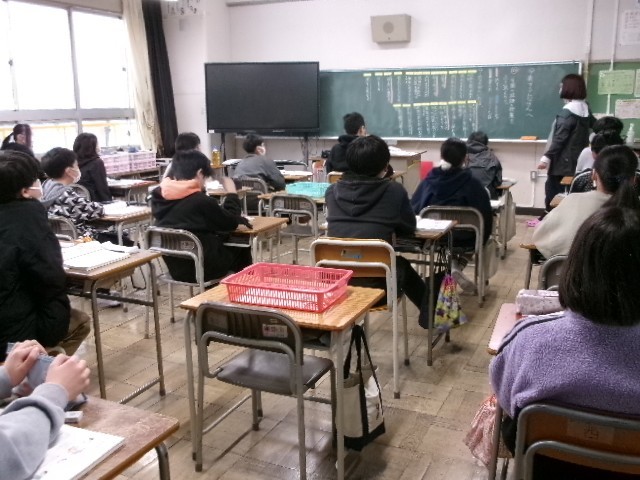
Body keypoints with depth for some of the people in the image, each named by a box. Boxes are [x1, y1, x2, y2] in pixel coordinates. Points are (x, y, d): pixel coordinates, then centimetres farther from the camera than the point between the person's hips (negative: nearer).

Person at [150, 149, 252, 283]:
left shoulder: (159, 198, -3)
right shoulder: (201, 201, -23)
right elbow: (230, 223, -8)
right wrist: (232, 193, 4)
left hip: (175, 268, 7)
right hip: (201, 268, -7)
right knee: (241, 246, 18)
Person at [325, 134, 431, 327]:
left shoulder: (332, 190, 3)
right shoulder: (394, 191, -6)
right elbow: (409, 228, 8)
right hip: (377, 282, -2)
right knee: (401, 264, 33)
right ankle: (429, 313, 53)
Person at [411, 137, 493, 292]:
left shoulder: (428, 181, -5)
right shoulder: (472, 183, -9)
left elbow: (412, 211, 2)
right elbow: (486, 216, -5)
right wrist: (481, 239, 12)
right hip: (463, 239, -3)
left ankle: (452, 261, 12)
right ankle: (457, 265, 10)